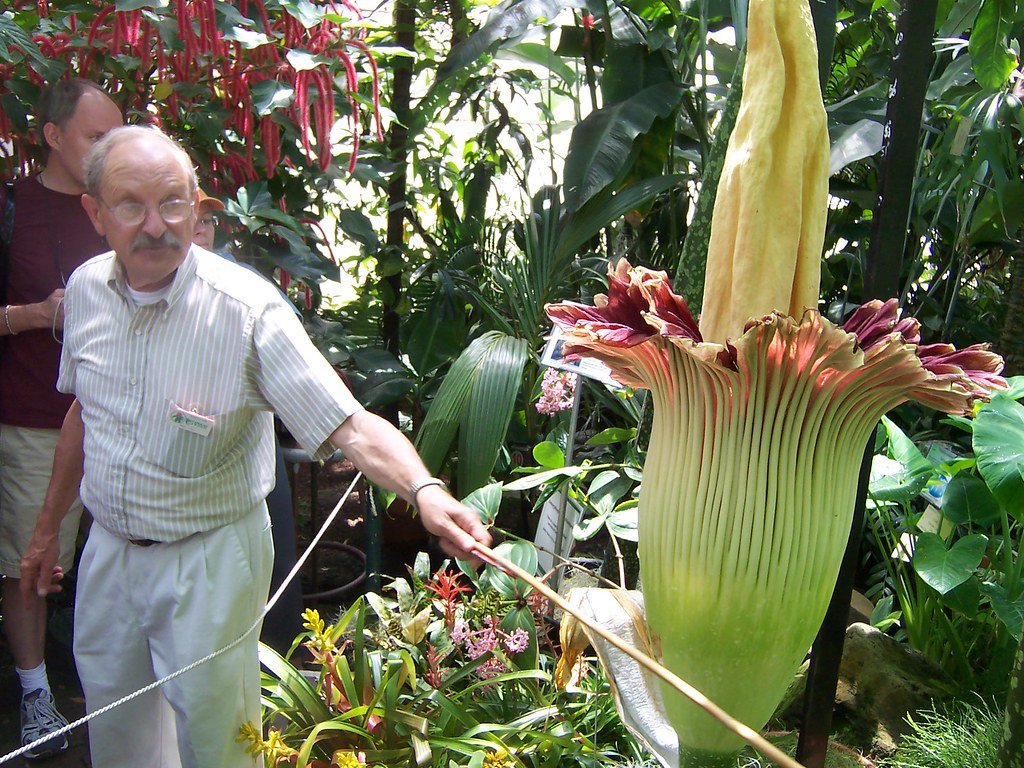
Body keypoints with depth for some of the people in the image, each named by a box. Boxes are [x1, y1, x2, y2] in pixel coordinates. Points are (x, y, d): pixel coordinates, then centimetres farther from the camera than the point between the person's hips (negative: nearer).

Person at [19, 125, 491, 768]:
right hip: (108, 547, 6)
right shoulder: (86, 288, -5)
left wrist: (425, 491, -49)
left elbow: (352, 427, -31)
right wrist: (48, 527, 18)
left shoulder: (247, 307, -24)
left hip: (209, 558, -5)